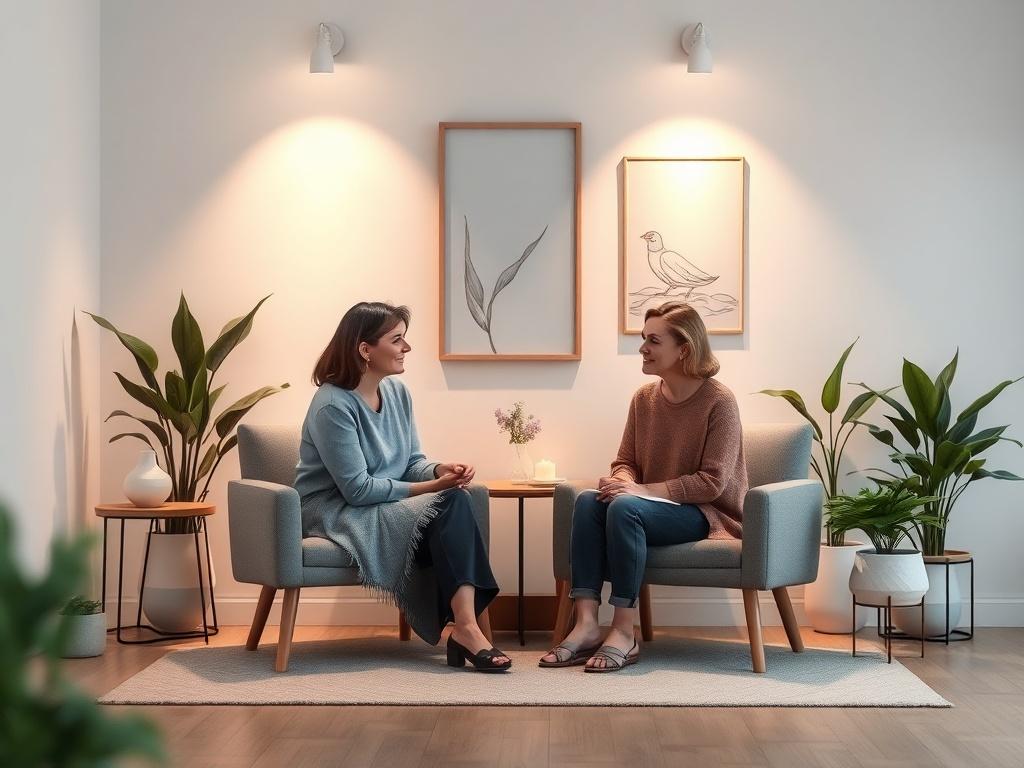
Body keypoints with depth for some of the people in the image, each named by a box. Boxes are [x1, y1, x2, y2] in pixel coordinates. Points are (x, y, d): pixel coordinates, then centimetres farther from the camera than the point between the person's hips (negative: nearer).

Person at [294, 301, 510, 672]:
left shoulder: (397, 391, 5)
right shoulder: (332, 406, -18)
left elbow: (412, 462, 11)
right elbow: (357, 489, -21)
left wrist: (440, 470, -13)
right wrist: (432, 487, -19)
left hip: (389, 504, 7)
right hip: (337, 512, -7)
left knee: (458, 500, -25)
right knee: (448, 507, -27)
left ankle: (464, 626, -32)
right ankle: (466, 628, -27)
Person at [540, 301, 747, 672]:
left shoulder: (718, 401, -11)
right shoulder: (644, 398, 7)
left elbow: (712, 481, -16)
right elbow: (625, 461, 14)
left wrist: (644, 490, -22)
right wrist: (623, 481, -12)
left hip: (707, 513, -6)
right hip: (654, 505, 6)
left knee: (624, 508, -33)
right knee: (588, 500, -23)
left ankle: (623, 634, -29)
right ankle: (586, 625, -30)